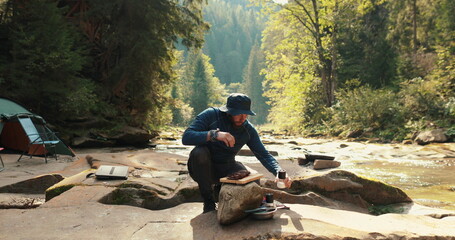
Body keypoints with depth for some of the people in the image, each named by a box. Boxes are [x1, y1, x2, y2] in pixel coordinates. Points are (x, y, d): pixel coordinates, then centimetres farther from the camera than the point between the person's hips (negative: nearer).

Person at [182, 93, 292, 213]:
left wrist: (279, 172, -26)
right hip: (203, 167, -3)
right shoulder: (211, 115, -17)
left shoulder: (248, 130, -5)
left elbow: (264, 154, -6)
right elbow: (186, 137, -27)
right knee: (199, 152, -35)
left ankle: (222, 187, 16)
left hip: (227, 169, 3)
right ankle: (208, 201, -14)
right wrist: (214, 134, -41)